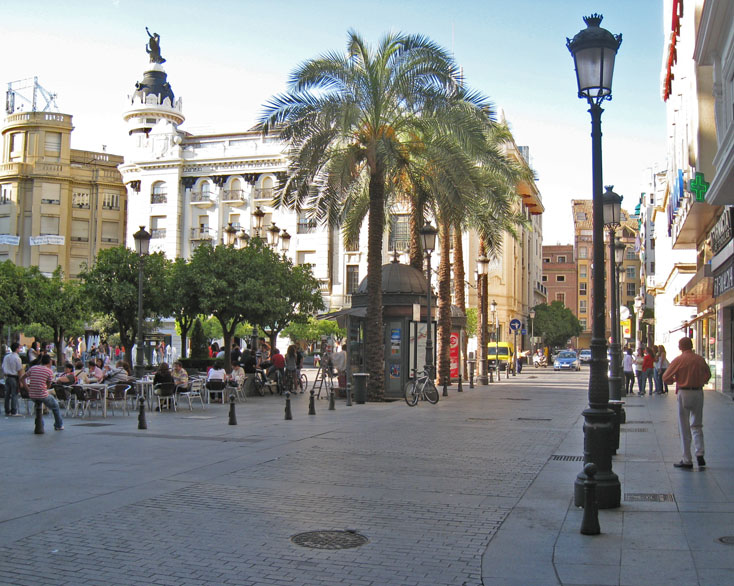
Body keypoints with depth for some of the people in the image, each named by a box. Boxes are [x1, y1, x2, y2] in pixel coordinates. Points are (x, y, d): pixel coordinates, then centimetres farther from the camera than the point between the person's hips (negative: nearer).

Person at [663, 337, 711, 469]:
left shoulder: (679, 360, -10)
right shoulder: (700, 359, 3)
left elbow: (666, 378, -8)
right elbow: (708, 374, 18)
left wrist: (676, 379, 11)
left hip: (684, 394, -4)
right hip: (699, 393, 4)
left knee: (684, 428, 4)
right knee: (697, 425, 16)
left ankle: (687, 460, 7)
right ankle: (699, 453, 0)